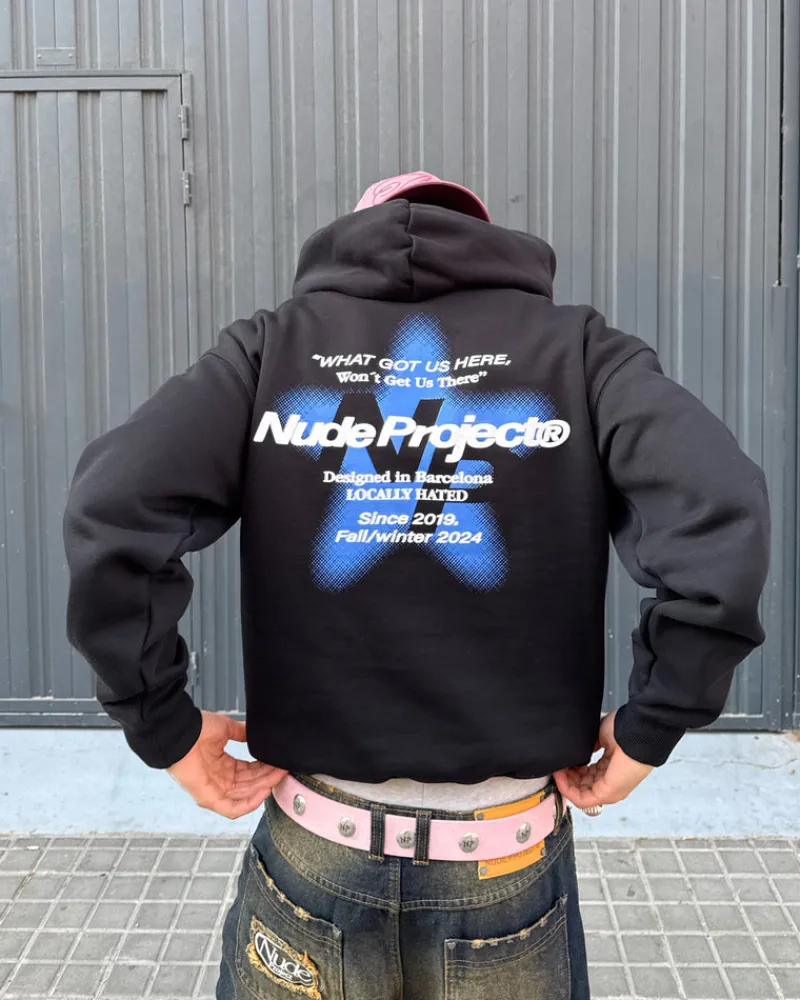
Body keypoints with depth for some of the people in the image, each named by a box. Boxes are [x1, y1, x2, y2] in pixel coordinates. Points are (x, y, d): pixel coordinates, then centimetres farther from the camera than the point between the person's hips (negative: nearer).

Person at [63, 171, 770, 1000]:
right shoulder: (578, 349, 0)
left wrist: (164, 727, -5)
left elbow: (112, 508, -14)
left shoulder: (273, 346, 0)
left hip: (316, 854, 1)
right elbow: (716, 512, -16)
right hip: (508, 862, 0)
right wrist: (649, 729, -7)